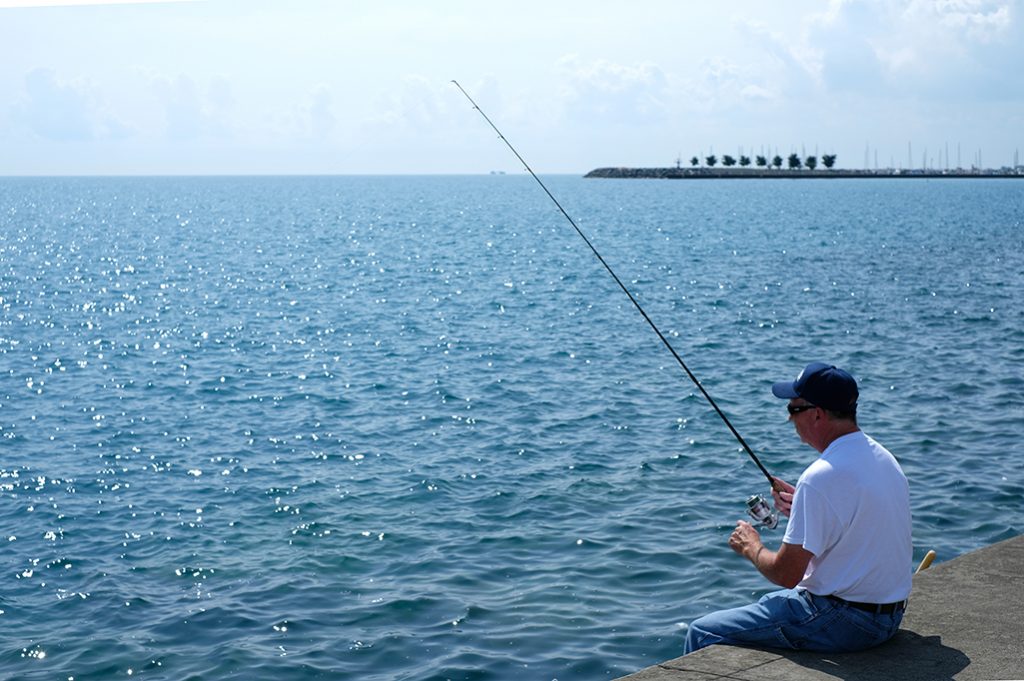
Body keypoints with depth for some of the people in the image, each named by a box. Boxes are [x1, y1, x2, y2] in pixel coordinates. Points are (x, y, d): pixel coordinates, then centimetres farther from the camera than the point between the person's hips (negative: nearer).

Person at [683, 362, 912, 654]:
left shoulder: (821, 477, -24)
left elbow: (786, 574, -21)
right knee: (765, 605, 32)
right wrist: (803, 510, 12)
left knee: (703, 632, -2)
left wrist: (751, 547, -2)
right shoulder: (883, 457, 5)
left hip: (843, 623, -10)